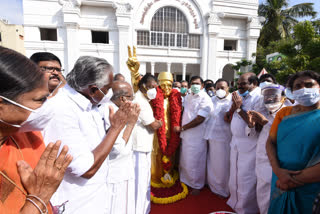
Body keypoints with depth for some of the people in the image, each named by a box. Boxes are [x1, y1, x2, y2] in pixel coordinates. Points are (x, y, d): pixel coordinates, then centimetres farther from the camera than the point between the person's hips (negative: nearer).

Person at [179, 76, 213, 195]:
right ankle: (185, 180, 40)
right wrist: (182, 128, 5)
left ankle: (197, 186, 27)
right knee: (184, 160, 18)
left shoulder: (205, 99, -14)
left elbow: (199, 119, -20)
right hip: (186, 135, 7)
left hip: (197, 136, -7)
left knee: (195, 162, 5)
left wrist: (182, 127, -13)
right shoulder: (188, 97, 10)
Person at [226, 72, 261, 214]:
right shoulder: (240, 95, 10)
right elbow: (229, 117, 10)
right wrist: (234, 104, -7)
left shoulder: (259, 98, -14)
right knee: (234, 176, 19)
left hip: (249, 146, -7)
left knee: (245, 180, 6)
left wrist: (239, 108, -18)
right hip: (235, 143, 7)